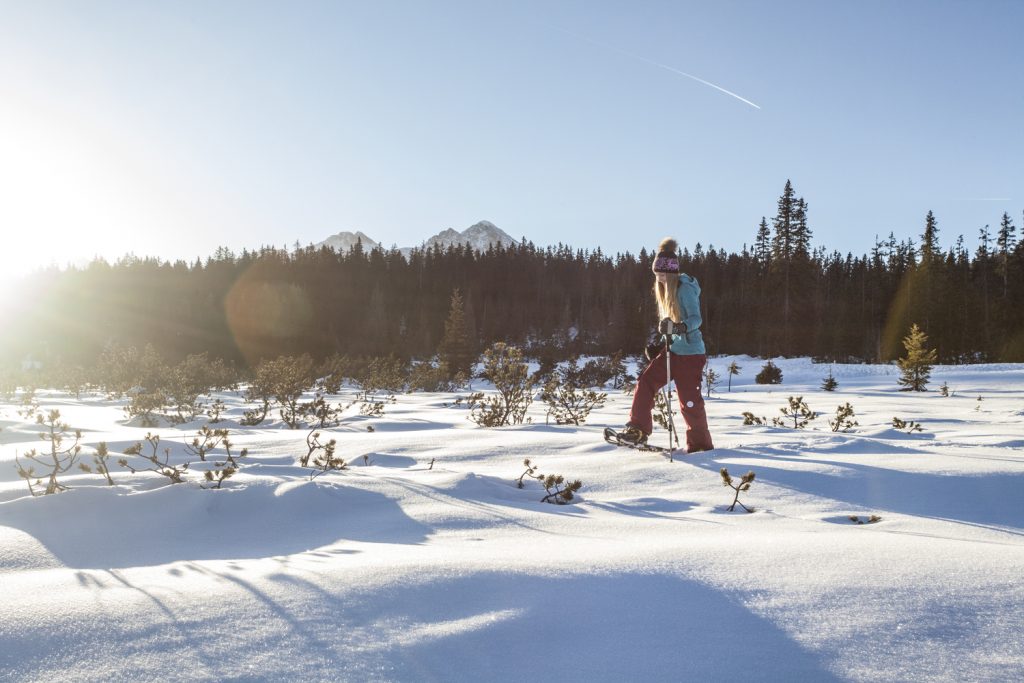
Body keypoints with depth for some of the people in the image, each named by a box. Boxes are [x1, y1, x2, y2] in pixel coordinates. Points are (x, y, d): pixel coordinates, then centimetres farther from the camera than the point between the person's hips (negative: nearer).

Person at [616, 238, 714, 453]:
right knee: (646, 381, -1)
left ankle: (701, 445, 10)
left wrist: (679, 327, -42)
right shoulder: (666, 290, 11)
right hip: (673, 350, 9)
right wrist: (657, 346, 19)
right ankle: (639, 429, 4)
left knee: (689, 400, -5)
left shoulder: (685, 289, -15)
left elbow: (696, 319, -23)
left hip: (691, 353, -9)